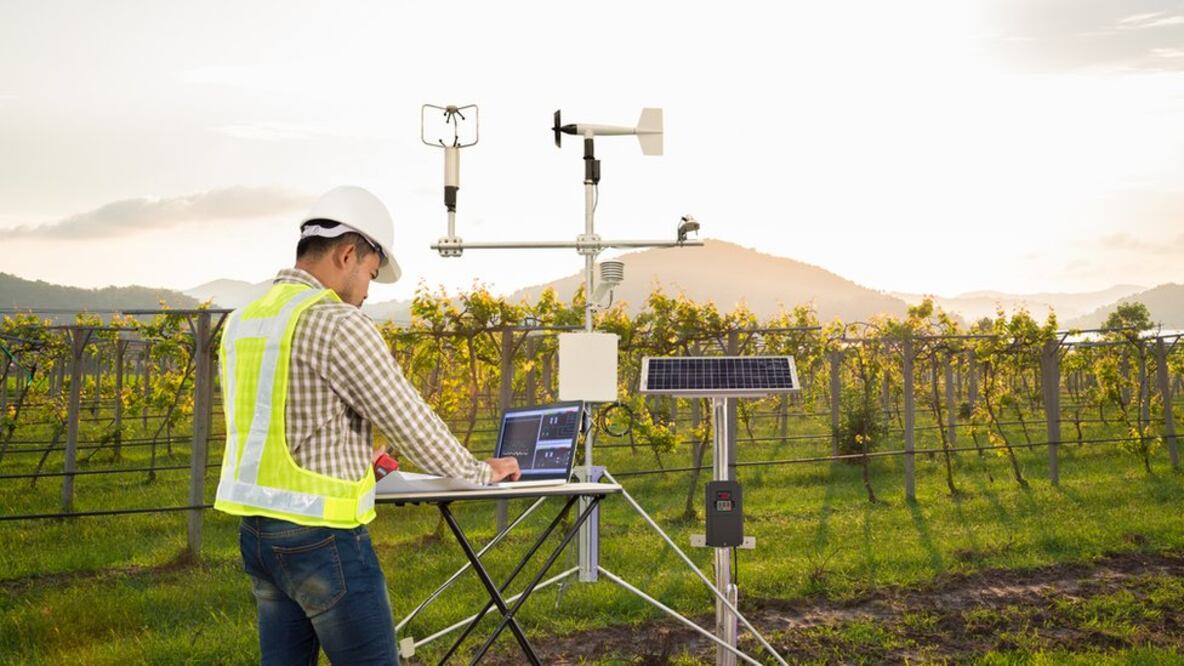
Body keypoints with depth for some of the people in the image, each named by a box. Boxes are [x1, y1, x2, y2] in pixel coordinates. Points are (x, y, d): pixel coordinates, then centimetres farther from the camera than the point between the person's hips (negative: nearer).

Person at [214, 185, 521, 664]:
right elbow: (408, 420, -11)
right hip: (320, 535, -8)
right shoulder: (335, 324, -16)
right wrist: (479, 472, 3)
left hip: (256, 530, 8)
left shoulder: (242, 320, 10)